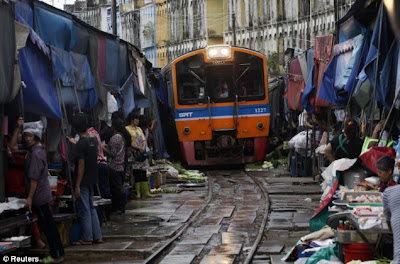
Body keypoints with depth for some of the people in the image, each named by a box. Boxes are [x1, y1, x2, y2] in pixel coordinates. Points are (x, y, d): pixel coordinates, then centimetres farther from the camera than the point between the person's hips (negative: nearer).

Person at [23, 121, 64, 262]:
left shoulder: (35, 153, -19)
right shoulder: (40, 150, 10)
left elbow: (34, 178, -22)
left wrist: (30, 197, -19)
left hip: (39, 196, -9)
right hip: (43, 195, 9)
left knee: (47, 225, -3)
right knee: (48, 224, 14)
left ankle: (57, 255, 3)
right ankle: (57, 253, 22)